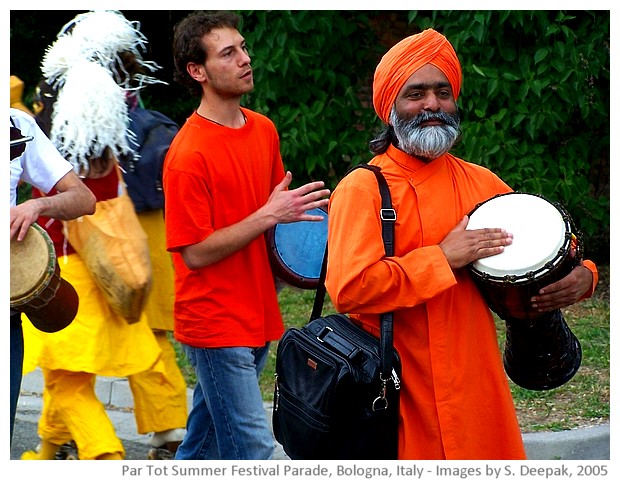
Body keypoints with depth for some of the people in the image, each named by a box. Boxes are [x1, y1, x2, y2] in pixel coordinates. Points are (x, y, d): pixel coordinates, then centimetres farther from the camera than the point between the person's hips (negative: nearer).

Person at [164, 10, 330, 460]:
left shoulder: (264, 129, 7)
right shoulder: (188, 155, -17)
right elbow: (195, 253, -17)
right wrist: (269, 216, -21)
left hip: (256, 317, 7)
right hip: (215, 324, -7)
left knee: (205, 439, 17)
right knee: (253, 447, -9)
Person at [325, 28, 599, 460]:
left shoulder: (482, 183, 11)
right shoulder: (362, 189, -8)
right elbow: (349, 289, -20)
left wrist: (580, 277, -3)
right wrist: (444, 258, -18)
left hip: (480, 391, 6)